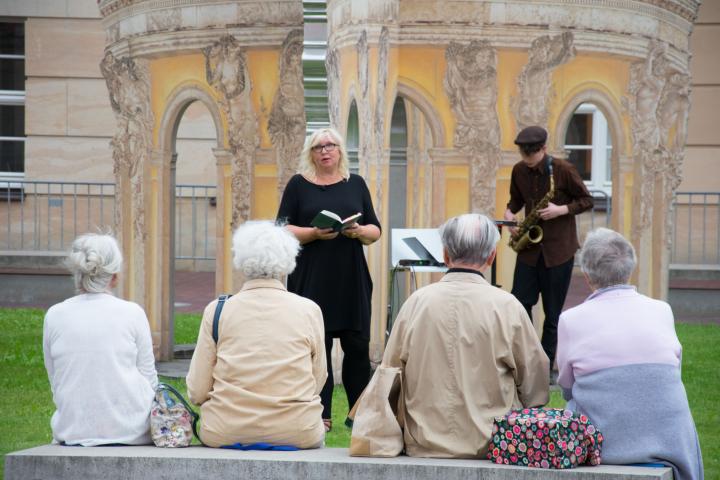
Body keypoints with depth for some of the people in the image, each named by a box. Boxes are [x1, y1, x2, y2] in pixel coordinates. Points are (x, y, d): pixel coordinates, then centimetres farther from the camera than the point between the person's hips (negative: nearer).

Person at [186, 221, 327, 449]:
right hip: (298, 434, 0)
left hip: (225, 434, 0)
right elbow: (317, 382, 5)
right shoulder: (310, 311, 0)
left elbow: (197, 392, 0)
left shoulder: (217, 311, -2)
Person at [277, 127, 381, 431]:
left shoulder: (356, 184, 12)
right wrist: (314, 233, -15)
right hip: (311, 279, -2)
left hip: (352, 280, 2)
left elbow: (375, 231, 11)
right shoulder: (298, 185, 7)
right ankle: (320, 415, 1)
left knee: (357, 346, -1)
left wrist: (360, 232, -11)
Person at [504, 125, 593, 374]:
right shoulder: (519, 171, 2)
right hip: (530, 247, 4)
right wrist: (509, 212, -2)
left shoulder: (563, 170, -12)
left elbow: (586, 200, -4)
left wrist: (561, 210, -19)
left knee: (552, 313, 1)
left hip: (559, 249, -4)